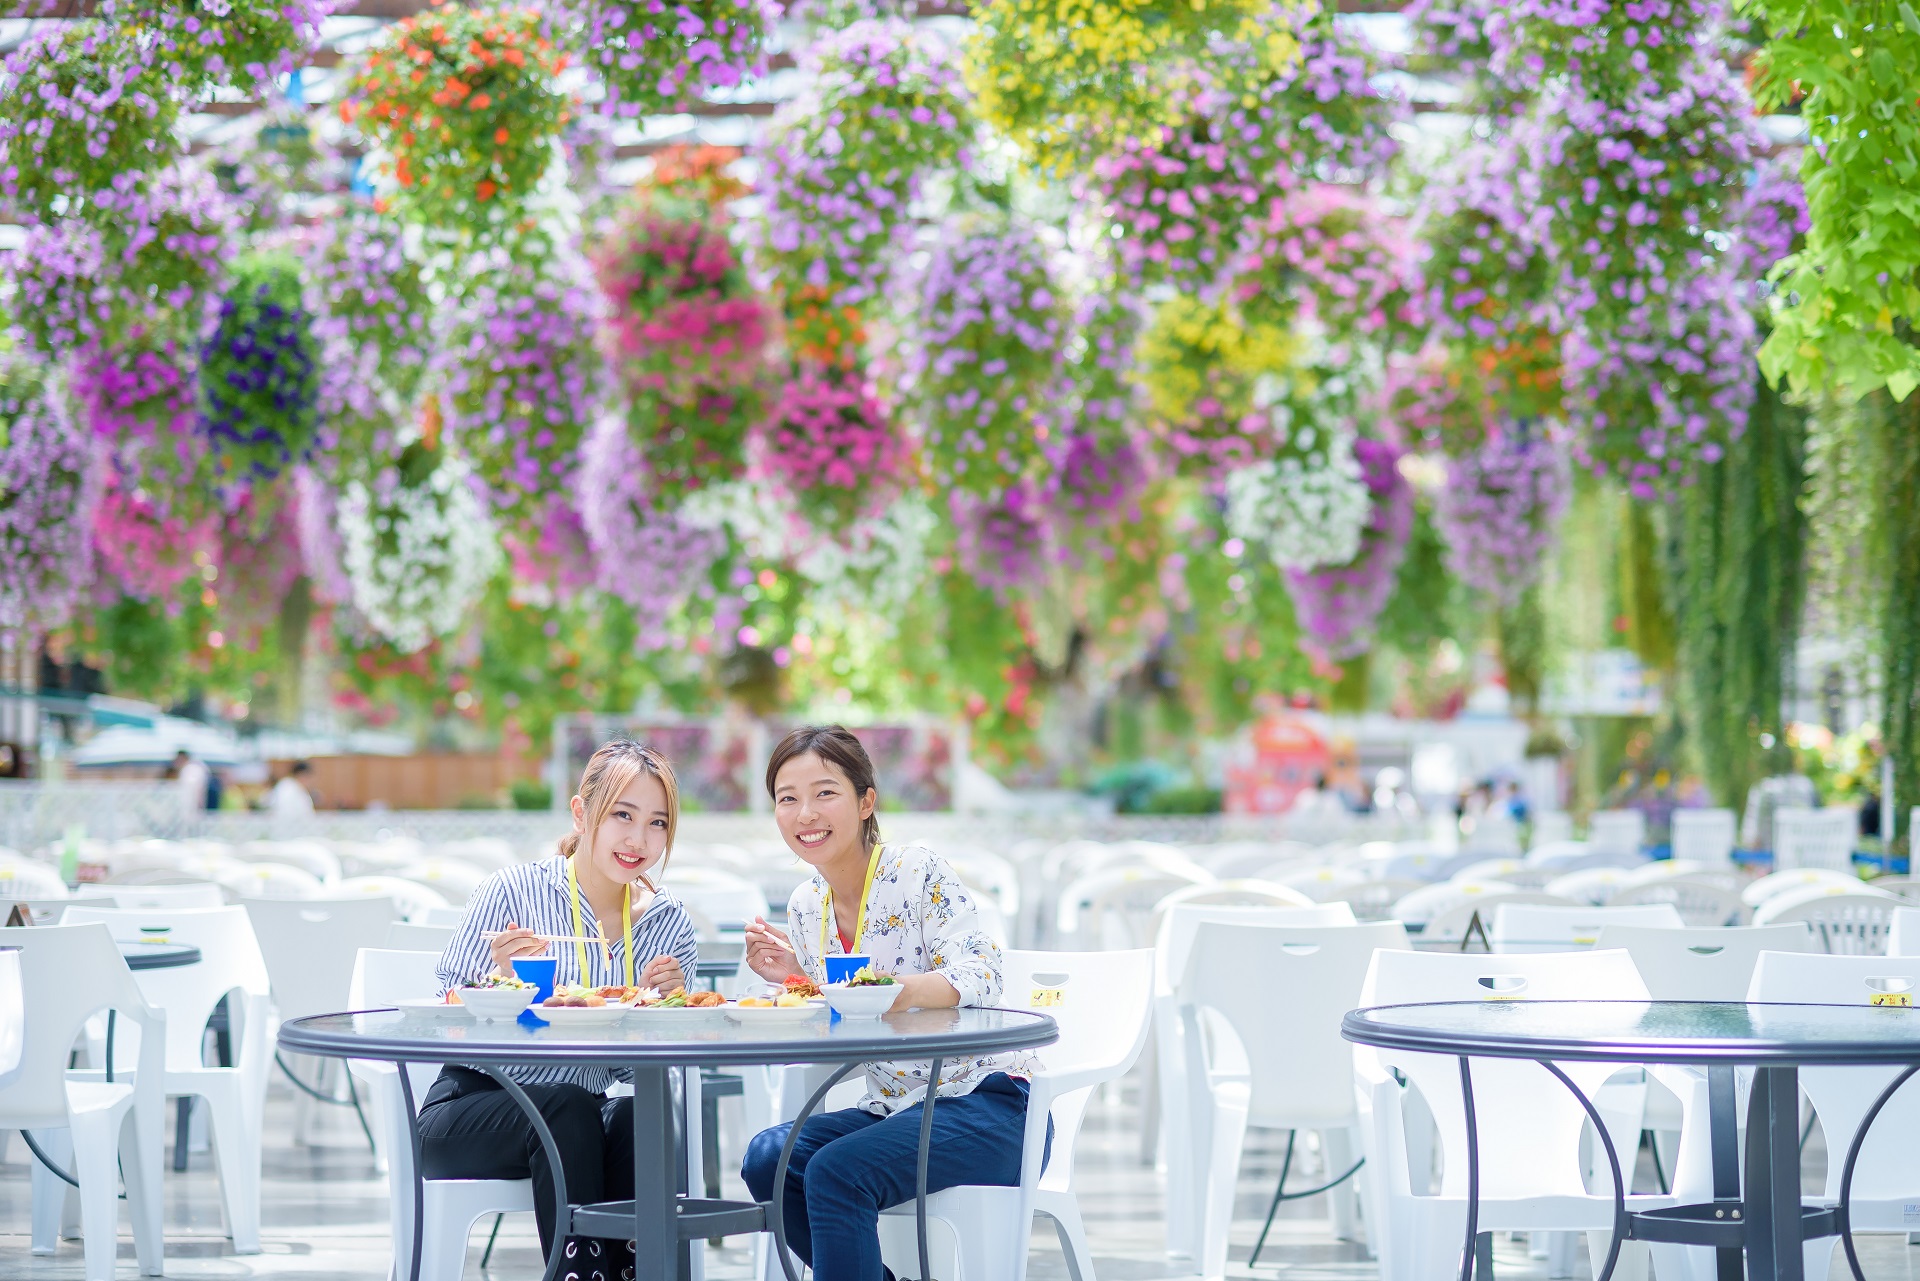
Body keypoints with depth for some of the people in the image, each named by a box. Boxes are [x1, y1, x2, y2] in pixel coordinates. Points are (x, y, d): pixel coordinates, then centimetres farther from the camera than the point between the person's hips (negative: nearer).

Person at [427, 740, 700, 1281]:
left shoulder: (669, 924, 5)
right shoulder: (513, 891, -7)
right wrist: (500, 980, -27)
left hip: (580, 1118, 3)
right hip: (470, 1108, -3)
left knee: (640, 1119, -29)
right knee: (568, 1107, -33)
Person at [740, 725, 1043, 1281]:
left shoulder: (918, 872, -11)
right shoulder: (805, 908, 8)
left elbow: (981, 975, -24)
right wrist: (791, 980, -7)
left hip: (988, 1104, -7)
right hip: (894, 1108, 7)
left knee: (835, 1171, -29)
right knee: (767, 1157, -16)